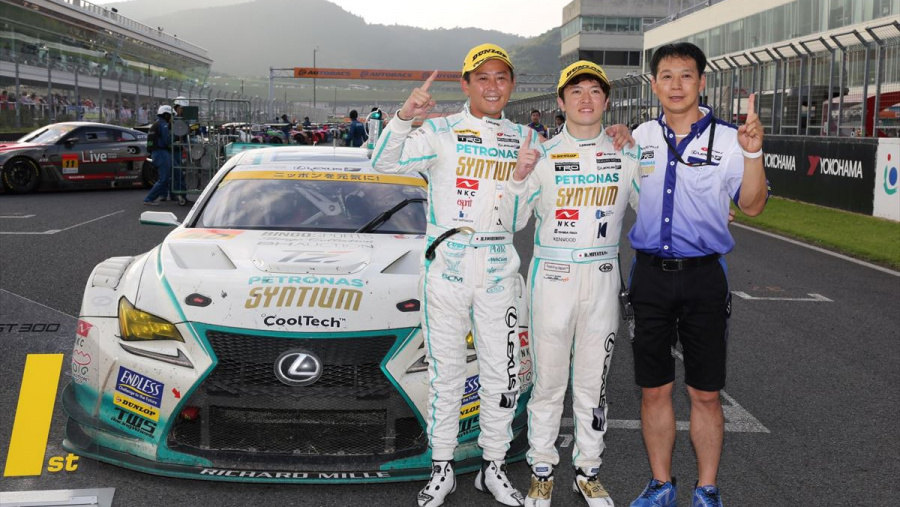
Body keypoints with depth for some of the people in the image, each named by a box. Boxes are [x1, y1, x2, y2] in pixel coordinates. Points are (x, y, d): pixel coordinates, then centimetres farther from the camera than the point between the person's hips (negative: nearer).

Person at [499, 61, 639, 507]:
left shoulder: (626, 156, 6)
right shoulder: (543, 155, -1)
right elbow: (511, 222, -1)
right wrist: (519, 177, -18)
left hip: (603, 275, 2)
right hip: (552, 274, -2)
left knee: (593, 381, 10)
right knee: (548, 379, 3)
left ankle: (588, 470, 23)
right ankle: (542, 470, 17)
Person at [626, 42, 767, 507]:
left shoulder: (727, 139, -3)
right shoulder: (641, 137, 7)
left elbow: (752, 206, -7)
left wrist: (753, 153, -22)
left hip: (703, 276, -2)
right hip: (650, 275, 3)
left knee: (705, 394, 6)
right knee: (654, 389, 9)